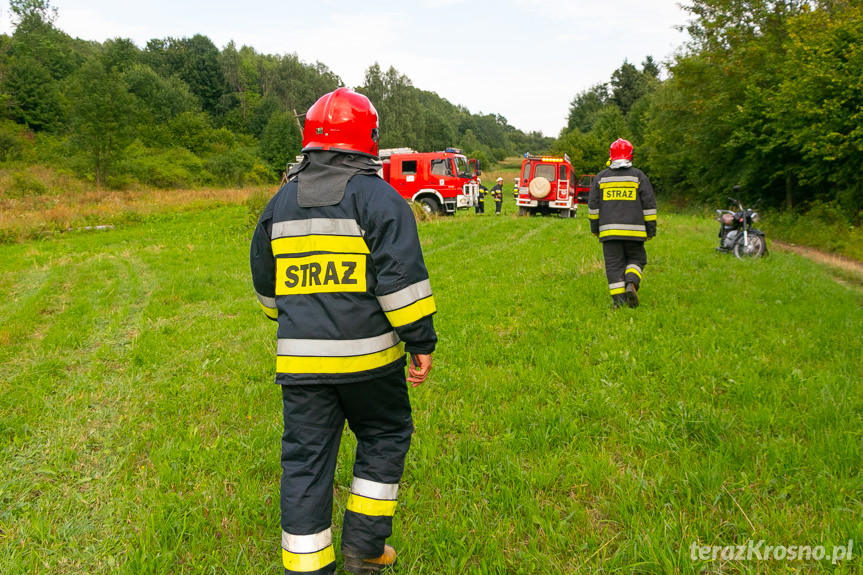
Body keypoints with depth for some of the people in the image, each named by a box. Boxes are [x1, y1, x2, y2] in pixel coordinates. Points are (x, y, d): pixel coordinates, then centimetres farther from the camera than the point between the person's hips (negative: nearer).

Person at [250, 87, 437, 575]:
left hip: (299, 359, 4)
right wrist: (421, 341, -8)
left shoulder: (281, 202, 11)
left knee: (306, 457, 10)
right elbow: (402, 276, -14)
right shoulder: (378, 197, -6)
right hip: (366, 353, -4)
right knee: (384, 435, 17)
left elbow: (265, 283, 19)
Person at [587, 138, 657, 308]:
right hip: (633, 230, -1)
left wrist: (594, 227, 18)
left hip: (609, 230, 1)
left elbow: (593, 205, 9)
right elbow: (649, 204, 2)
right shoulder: (639, 176, 3)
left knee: (614, 264, 4)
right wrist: (651, 229, 8)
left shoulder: (601, 177, 6)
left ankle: (619, 300, -1)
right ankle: (631, 284, -14)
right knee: (636, 260, 14)